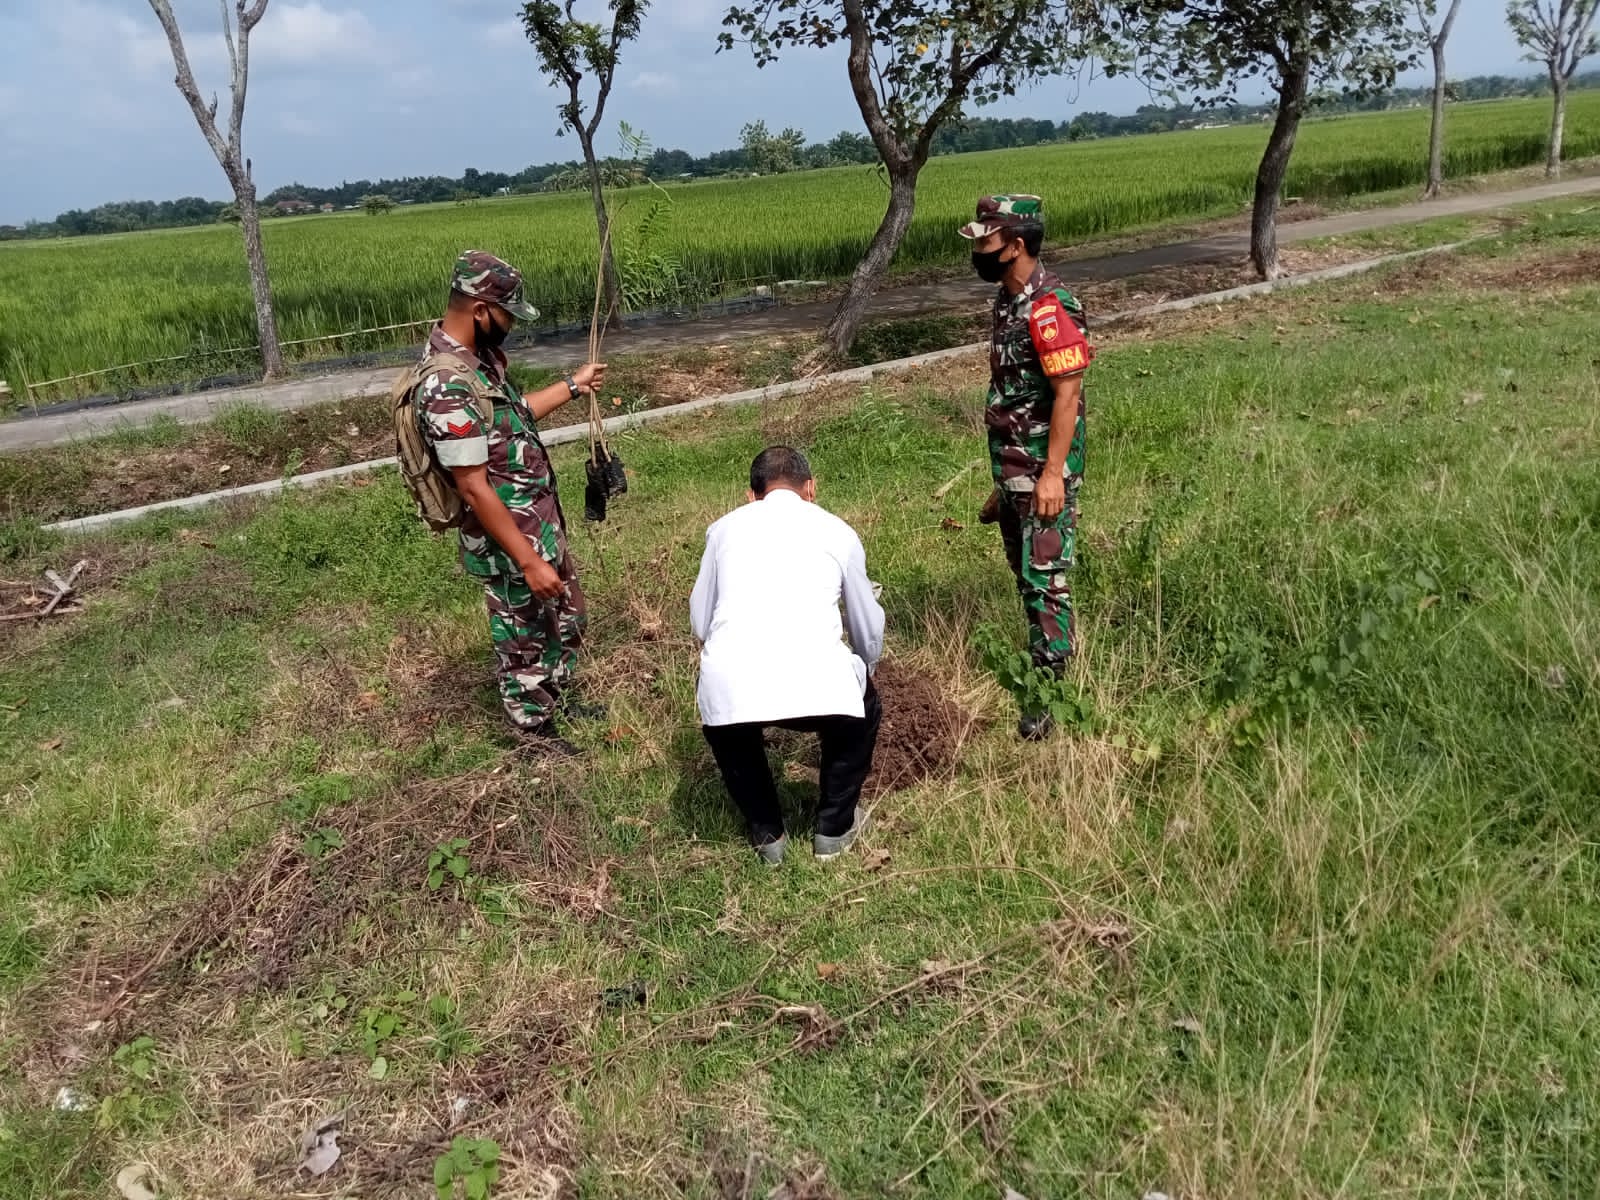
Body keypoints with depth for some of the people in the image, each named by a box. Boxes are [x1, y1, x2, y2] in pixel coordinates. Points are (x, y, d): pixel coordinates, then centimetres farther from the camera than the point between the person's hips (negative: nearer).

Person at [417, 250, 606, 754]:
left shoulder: (477, 357, 1)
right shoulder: (448, 387, -30)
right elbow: (474, 488, -28)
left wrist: (573, 385, 24)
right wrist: (529, 562, -25)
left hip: (541, 523, 10)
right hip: (510, 542, -9)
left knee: (568, 615, 26)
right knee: (524, 638, 12)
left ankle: (556, 697, 48)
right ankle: (534, 728, 34)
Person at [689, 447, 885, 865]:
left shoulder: (725, 527, 23)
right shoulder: (837, 531, 22)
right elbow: (869, 632, 33)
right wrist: (865, 671, 55)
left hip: (729, 682, 1)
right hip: (818, 678, -1)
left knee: (724, 720, 37)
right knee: (863, 709, 34)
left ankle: (766, 834, 36)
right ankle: (834, 828, 37)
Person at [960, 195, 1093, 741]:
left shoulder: (1050, 307, -19)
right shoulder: (1007, 298, 11)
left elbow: (1068, 393, -22)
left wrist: (1052, 472, -24)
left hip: (1045, 467, -9)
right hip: (1012, 464, 10)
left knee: (1043, 576, -5)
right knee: (1024, 570, 18)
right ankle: (1050, 654, 34)